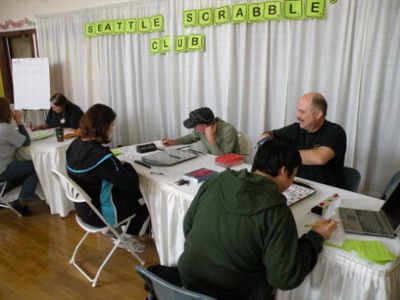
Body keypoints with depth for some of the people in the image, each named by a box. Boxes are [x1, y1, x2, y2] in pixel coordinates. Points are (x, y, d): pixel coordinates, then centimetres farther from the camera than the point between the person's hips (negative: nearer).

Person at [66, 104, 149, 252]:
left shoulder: (75, 145, -5)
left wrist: (118, 165, -2)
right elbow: (132, 183, -24)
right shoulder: (101, 155, -31)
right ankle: (129, 237, 25)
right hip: (100, 213, -8)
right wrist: (126, 165, -6)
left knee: (135, 193, 24)